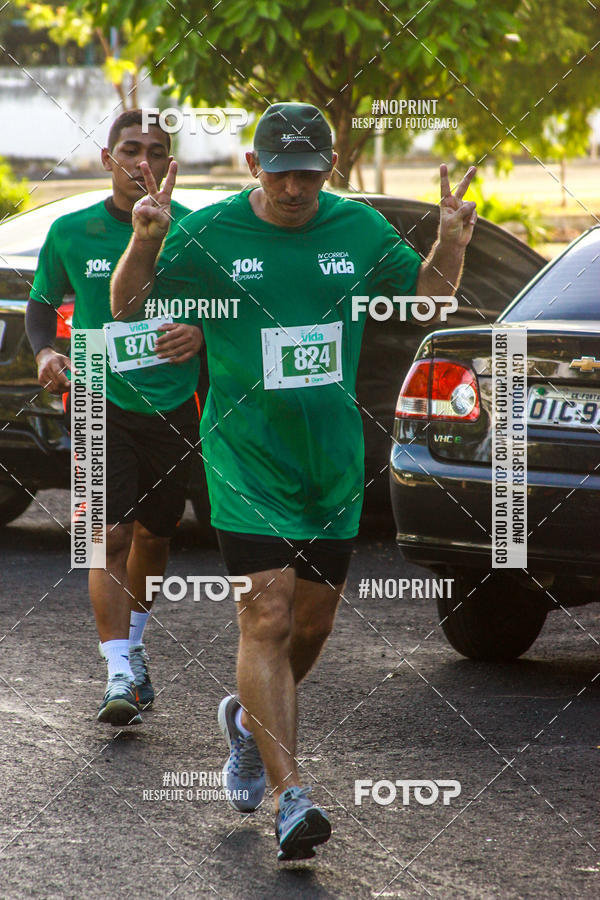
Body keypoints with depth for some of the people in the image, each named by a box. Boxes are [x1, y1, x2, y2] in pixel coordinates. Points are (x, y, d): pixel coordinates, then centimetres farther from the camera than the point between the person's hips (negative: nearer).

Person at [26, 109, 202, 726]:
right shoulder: (71, 233, -1)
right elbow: (42, 301, 14)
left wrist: (201, 334, -20)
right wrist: (45, 354, -5)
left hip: (173, 406, 2)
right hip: (101, 403, -2)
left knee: (153, 535, 15)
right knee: (111, 534, -14)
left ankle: (132, 641, 40)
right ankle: (120, 673, -15)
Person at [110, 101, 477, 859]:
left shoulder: (359, 229, 3)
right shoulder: (209, 233, -7)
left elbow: (427, 294, 16)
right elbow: (129, 314, -1)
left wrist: (451, 243, -5)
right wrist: (143, 241, -20)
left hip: (335, 460, 4)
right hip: (247, 458, -4)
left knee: (314, 620, 11)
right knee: (268, 614, -14)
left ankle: (250, 717, 41)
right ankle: (290, 795, -17)